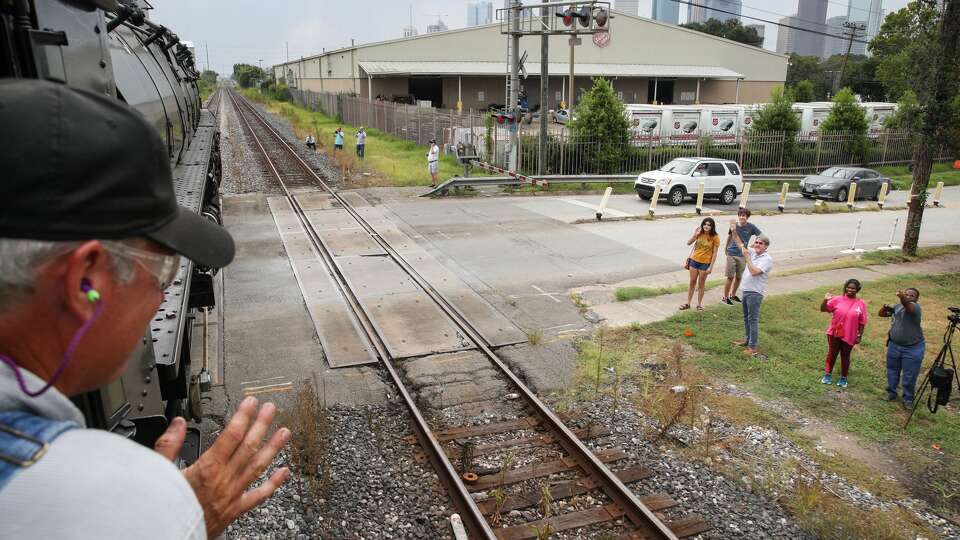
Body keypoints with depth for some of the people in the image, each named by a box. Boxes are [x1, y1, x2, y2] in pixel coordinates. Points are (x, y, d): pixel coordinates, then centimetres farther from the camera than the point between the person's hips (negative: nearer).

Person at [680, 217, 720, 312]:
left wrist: (711, 267, -13)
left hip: (705, 263, -3)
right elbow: (688, 243, -3)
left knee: (701, 284, 7)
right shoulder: (699, 233, -2)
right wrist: (695, 235, -18)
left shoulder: (715, 237, -12)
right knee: (692, 282, 11)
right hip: (694, 260, 3)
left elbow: (714, 253, -10)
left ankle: (699, 304, 20)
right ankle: (688, 303, 18)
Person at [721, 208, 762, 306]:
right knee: (730, 277, -3)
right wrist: (726, 248, 23)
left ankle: (733, 295, 31)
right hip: (731, 254, -2)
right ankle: (725, 297, 8)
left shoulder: (751, 227, -7)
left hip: (743, 255, 2)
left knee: (739, 277, 12)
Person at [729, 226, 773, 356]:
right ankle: (747, 339, 33)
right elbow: (739, 243, 17)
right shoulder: (752, 252, 8)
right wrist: (733, 230, 6)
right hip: (746, 290, 8)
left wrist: (747, 257, -18)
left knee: (753, 319, -6)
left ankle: (753, 346, -3)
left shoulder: (767, 259, -14)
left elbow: (754, 272, -25)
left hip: (755, 293, -8)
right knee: (746, 317, 19)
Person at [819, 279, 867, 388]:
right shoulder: (837, 299, -6)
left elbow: (862, 322, -2)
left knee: (845, 356, 12)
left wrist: (860, 336, -3)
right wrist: (825, 300, -22)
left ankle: (843, 378, 27)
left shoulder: (861, 304, -6)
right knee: (832, 354, 13)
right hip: (834, 334, 0)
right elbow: (823, 309, -4)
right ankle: (828, 374, 28)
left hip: (849, 336, 0)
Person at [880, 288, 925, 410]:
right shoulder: (898, 306, 6)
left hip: (913, 348, -5)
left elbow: (908, 306, -38)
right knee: (892, 372, 16)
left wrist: (902, 298, -61)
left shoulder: (915, 307, -13)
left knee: (909, 377, 3)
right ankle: (891, 393, 32)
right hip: (894, 345, 5)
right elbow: (881, 314, 12)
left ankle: (908, 399, 18)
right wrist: (885, 308, -12)